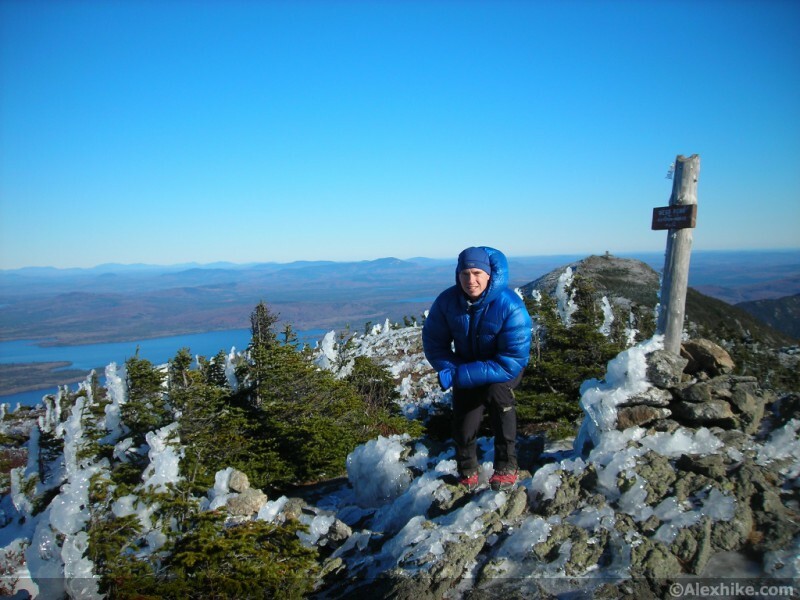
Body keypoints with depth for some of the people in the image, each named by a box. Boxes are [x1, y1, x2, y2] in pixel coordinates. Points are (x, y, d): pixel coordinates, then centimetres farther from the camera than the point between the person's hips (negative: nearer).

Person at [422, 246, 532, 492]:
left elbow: (512, 362, -31)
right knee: (463, 427, -11)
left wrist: (457, 376, -34)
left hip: (504, 369, -3)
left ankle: (506, 467, -17)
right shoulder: (447, 301, -19)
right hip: (465, 367, 3)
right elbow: (433, 342, -6)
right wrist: (452, 371, -26)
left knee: (497, 390, -35)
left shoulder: (510, 306, -30)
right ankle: (467, 472, 23)